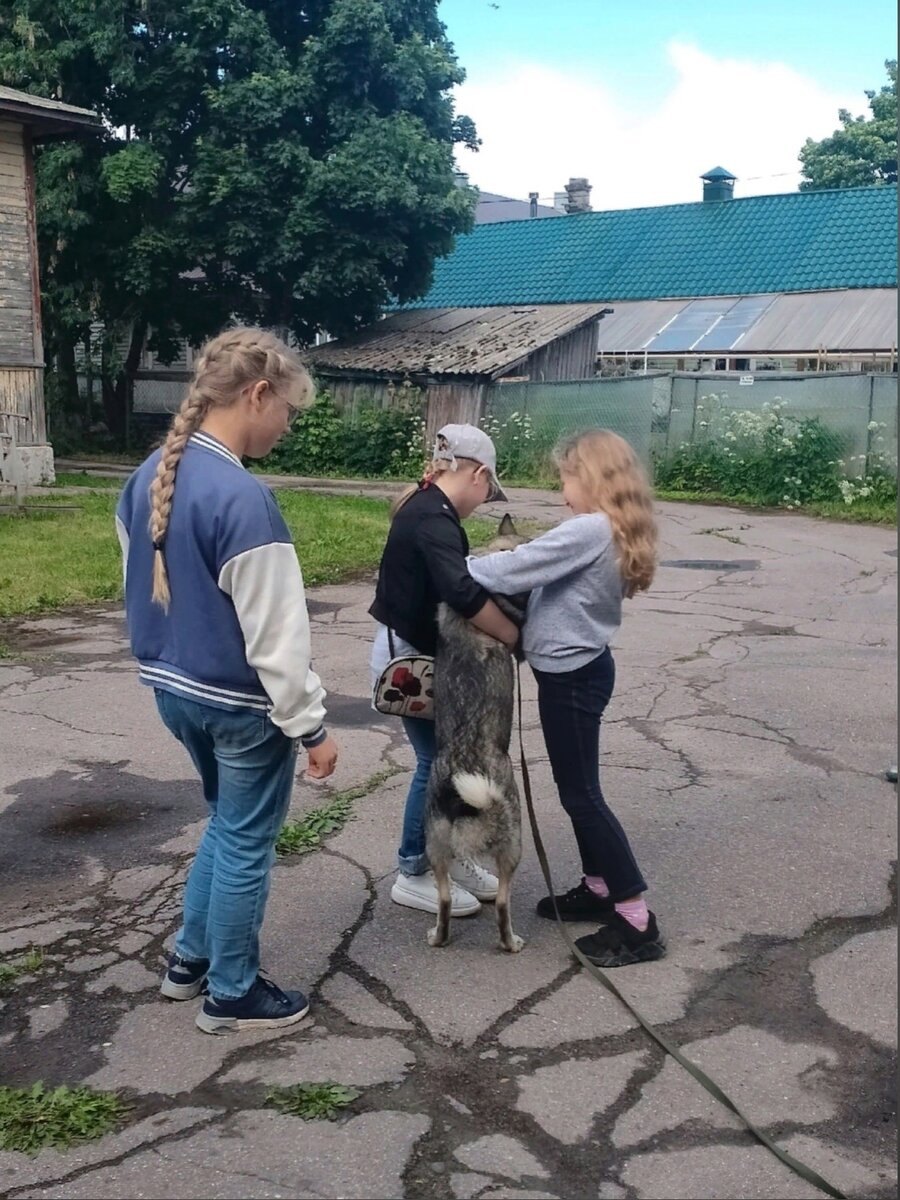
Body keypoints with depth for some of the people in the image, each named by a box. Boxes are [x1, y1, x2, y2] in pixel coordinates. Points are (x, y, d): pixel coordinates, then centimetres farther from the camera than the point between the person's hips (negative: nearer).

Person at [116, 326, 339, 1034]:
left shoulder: (149, 477, 1)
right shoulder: (242, 497, -26)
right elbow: (276, 636, -23)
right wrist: (311, 725, -13)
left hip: (173, 688, 9)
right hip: (241, 704, -8)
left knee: (227, 824, 26)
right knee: (247, 845, 10)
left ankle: (191, 958, 38)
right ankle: (232, 995, 25)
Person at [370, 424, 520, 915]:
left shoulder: (425, 507, 9)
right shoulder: (433, 519, -23)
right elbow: (463, 594, -36)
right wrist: (516, 637, -25)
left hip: (419, 653, 10)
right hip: (409, 657, -10)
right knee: (438, 763, 1)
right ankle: (413, 876, 15)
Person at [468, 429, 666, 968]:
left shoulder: (590, 530, -22)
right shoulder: (614, 533, 9)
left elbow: (513, 571, -23)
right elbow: (548, 575, 11)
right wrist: (518, 558, -3)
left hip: (572, 676, -10)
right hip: (580, 668, 10)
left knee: (581, 794, -2)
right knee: (579, 788, 19)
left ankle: (637, 920, 4)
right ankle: (599, 889, 32)